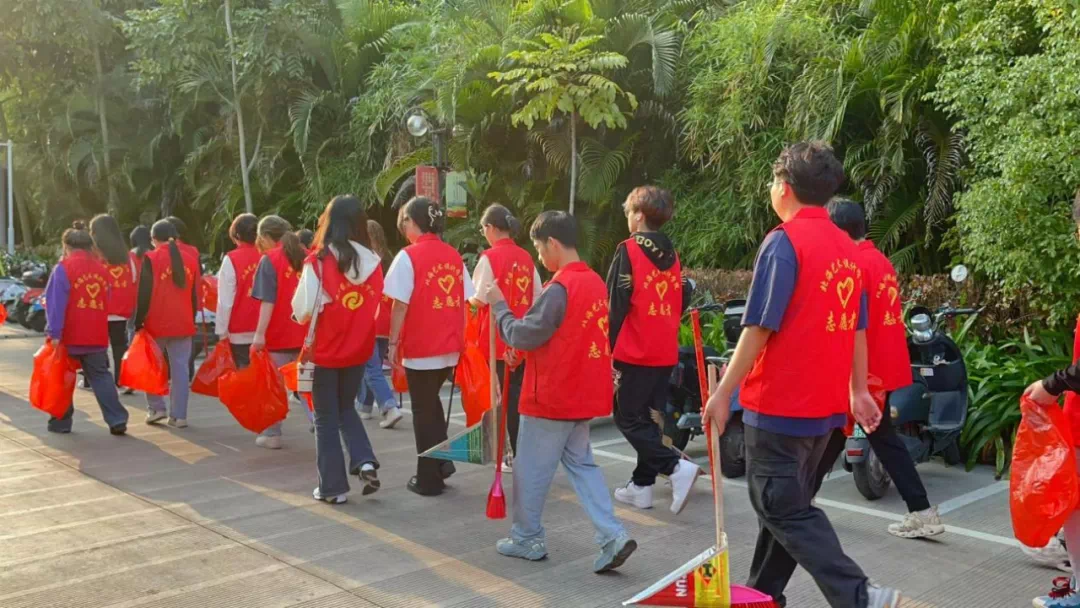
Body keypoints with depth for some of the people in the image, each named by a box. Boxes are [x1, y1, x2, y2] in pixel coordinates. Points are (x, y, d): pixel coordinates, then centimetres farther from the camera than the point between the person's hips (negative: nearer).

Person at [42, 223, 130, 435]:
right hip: (97, 337, 4)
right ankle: (117, 420, 1)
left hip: (69, 337, -4)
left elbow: (56, 303, -14)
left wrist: (54, 333, -16)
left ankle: (61, 422, 17)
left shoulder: (64, 268, -8)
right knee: (101, 377, 10)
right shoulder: (101, 268, 9)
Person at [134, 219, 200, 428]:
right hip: (184, 324, 3)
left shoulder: (151, 259, -7)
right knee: (180, 369, 4)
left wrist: (139, 322, -2)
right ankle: (179, 415, 4)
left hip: (157, 324, -3)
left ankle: (156, 408, 10)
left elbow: (144, 294, -8)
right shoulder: (190, 259, 7)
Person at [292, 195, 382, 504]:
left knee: (326, 418, 10)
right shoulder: (372, 261, -4)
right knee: (347, 409, 23)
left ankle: (333, 487, 14)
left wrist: (302, 315, 8)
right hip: (358, 349, 4)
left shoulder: (318, 261, -14)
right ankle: (365, 462, 5)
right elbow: (381, 308, 1)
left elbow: (303, 310, -13)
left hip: (325, 350, -4)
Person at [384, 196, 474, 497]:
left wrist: (393, 342, -6)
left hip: (420, 347, -5)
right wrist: (458, 337, 15)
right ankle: (442, 460, 23)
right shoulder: (454, 256, 5)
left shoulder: (409, 256, -11)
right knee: (432, 403, 25)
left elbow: (401, 305, -13)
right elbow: (463, 302, 7)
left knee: (424, 410, 7)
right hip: (450, 346, 5)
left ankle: (429, 479, 14)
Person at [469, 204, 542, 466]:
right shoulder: (526, 257, 6)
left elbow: (480, 299, -12)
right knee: (519, 393, 13)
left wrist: (468, 298, 7)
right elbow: (538, 298, 9)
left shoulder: (490, 257, -11)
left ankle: (516, 454, 7)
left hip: (499, 338, -5)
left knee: (505, 396, 3)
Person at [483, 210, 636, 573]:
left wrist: (499, 305, -4)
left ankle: (527, 539, 21)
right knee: (581, 463, 15)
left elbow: (522, 336, -18)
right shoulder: (595, 282, 7)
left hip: (551, 397, -8)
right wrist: (524, 351, 14)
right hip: (583, 394, 8)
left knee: (531, 469, 7)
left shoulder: (559, 288, -20)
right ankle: (613, 536, 5)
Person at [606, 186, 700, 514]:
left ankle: (677, 467, -13)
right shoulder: (672, 254, 10)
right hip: (665, 352, 7)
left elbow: (617, 302, -14)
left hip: (634, 351, -7)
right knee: (649, 418, 14)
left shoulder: (628, 250, -10)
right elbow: (683, 299, 13)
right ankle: (642, 485, 18)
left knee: (629, 419, 0)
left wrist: (609, 346, -9)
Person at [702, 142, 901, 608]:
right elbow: (856, 329, 12)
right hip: (825, 404, 8)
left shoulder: (784, 241, -14)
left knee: (782, 509, 1)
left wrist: (724, 392, -12)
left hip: (780, 403, -8)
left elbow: (760, 327, -18)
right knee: (787, 503, 18)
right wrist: (858, 391, 20)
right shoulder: (845, 247, 8)